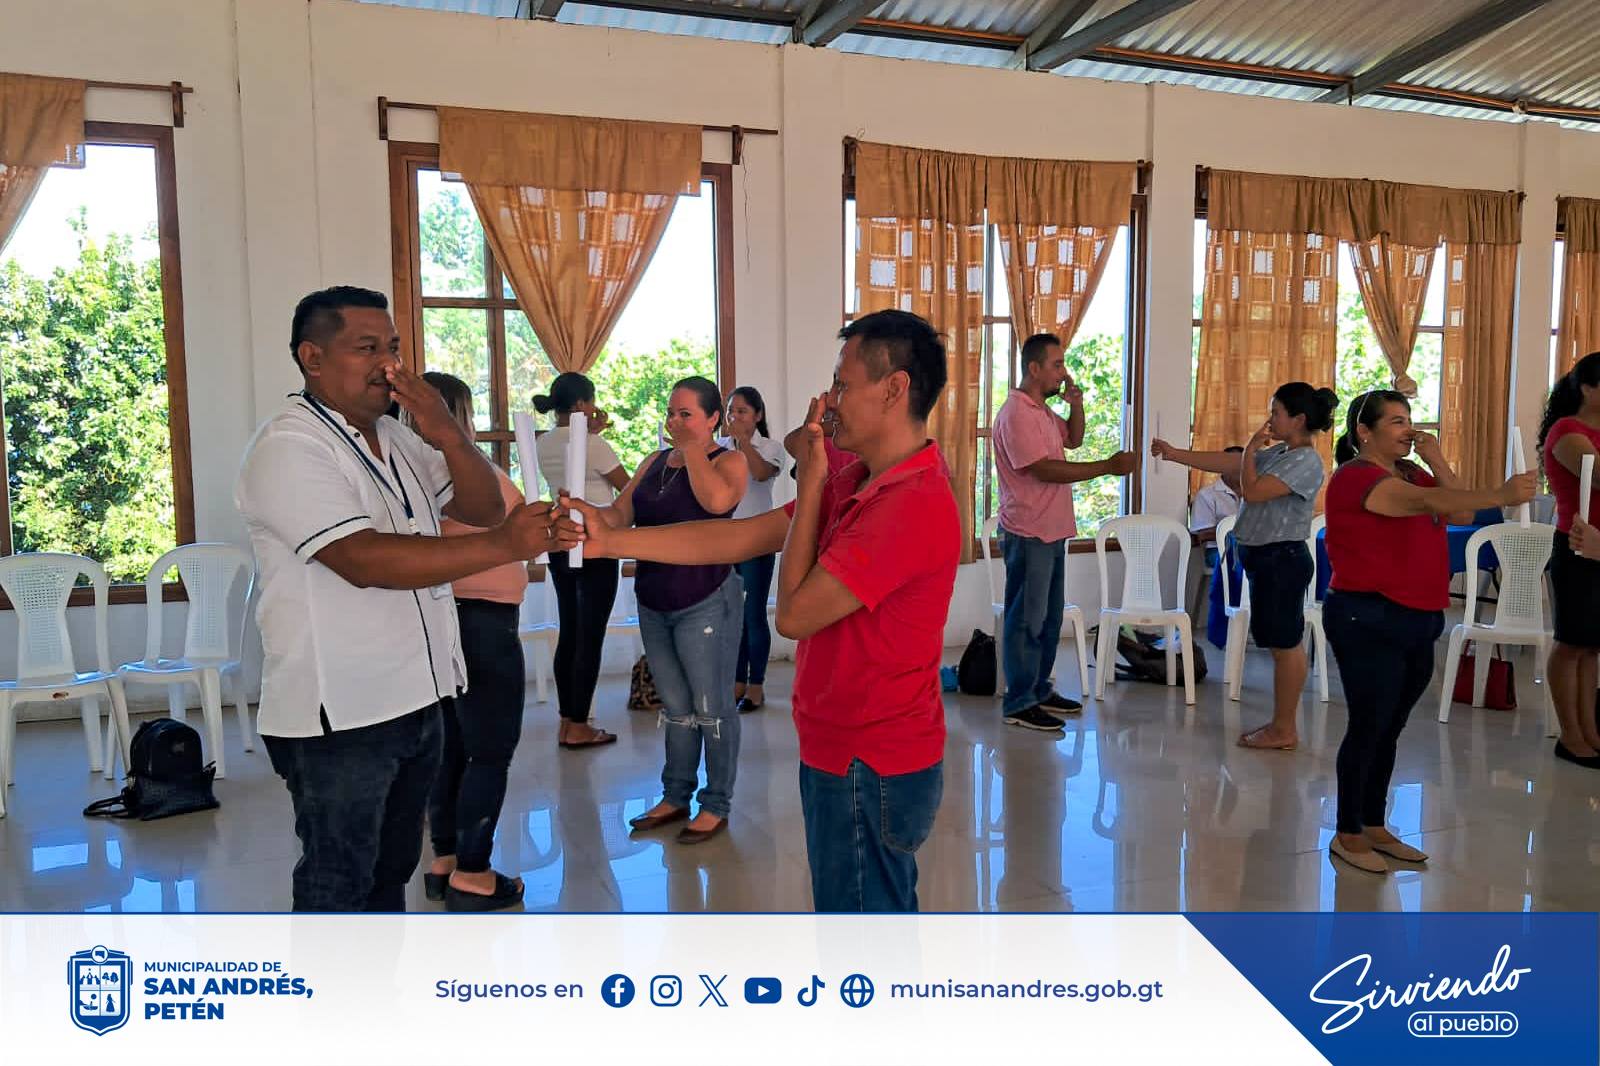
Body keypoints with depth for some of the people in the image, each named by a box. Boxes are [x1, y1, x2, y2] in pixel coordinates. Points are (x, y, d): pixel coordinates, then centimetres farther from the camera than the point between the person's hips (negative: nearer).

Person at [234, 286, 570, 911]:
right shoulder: (288, 448, -15)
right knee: (338, 885, 7)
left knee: (391, 869, 22)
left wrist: (449, 437, -11)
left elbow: (484, 509, 7)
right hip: (337, 718, -8)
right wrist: (503, 546, -33)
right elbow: (364, 560, -28)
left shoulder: (399, 438, 10)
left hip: (415, 698, 8)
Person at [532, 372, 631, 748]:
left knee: (568, 635, 13)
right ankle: (578, 727, 5)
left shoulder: (542, 444, 6)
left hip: (560, 544, 8)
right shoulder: (593, 445, -16)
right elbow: (627, 487, -5)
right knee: (590, 638, 0)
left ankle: (566, 723, 18)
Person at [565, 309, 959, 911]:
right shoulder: (858, 482, 6)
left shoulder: (912, 504, -26)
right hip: (849, 752, 9)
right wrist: (609, 541, 0)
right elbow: (742, 537, 4)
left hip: (869, 770, -9)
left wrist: (809, 483, -13)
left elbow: (793, 612, -21)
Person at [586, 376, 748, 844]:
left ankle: (718, 805, 18)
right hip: (653, 603, 6)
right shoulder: (654, 463, 11)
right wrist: (588, 512, -16)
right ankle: (676, 797, 30)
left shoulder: (729, 461, -7)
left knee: (712, 708, 4)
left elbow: (716, 499, -28)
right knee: (676, 708, 17)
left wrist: (692, 449, -16)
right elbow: (619, 515, 4)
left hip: (705, 603, -6)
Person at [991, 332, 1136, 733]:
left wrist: (1076, 404, 6)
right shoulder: (1016, 413, -18)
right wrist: (1108, 466, -24)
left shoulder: (1042, 410, 13)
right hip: (1028, 534, -10)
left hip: (1051, 531, 10)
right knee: (1026, 619, -3)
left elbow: (1073, 439, 25)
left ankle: (1039, 690, 28)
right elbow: (1045, 469, -25)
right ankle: (1018, 704, 6)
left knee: (1049, 617, 16)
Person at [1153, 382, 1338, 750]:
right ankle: (1281, 724, 21)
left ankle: (1285, 730, 6)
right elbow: (1224, 462, 14)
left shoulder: (1306, 461, -15)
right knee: (1283, 644, 13)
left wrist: (1251, 448, -10)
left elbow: (1252, 491, -22)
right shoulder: (1279, 453, 12)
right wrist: (1174, 453, 13)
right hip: (1267, 558, 9)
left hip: (1282, 560, -9)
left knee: (1286, 645, -2)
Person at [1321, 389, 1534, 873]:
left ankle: (1375, 827, 26)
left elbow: (1461, 512, 4)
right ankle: (1347, 834, 13)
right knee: (1368, 728, -1)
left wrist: (1436, 461, -3)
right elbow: (1424, 501, -30)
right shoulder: (1356, 477, -14)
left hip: (1418, 619, 8)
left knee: (1389, 729, 15)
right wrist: (1499, 496, -39)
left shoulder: (1410, 472, 13)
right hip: (1369, 620, -8)